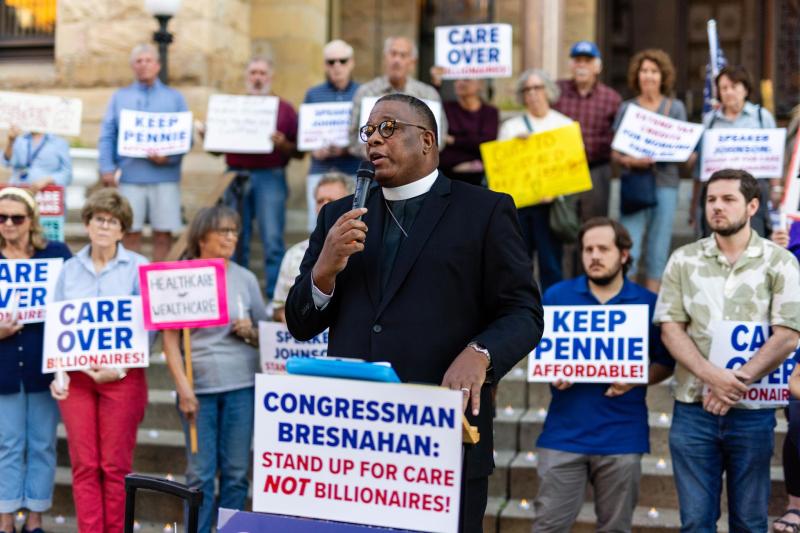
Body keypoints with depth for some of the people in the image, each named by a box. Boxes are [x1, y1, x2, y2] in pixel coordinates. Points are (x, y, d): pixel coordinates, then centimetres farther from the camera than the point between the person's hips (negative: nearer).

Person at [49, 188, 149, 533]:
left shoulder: (139, 268, -1)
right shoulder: (70, 269, 9)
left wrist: (119, 369, -13)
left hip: (123, 376, -3)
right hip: (75, 376, 3)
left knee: (116, 465, 1)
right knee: (84, 465, 2)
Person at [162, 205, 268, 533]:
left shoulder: (245, 279, 8)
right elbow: (170, 338, -2)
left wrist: (251, 332, -9)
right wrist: (183, 387, -10)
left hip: (240, 385, 2)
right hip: (199, 387, -2)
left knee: (236, 472, 6)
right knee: (200, 475, 2)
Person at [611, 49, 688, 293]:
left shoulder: (675, 107, 10)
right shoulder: (627, 108, 10)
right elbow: (615, 152, 7)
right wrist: (630, 161, -14)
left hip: (665, 182, 0)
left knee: (658, 248, 2)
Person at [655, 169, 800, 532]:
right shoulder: (684, 260, 6)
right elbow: (670, 327, -1)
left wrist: (739, 381, -17)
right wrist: (712, 376, -16)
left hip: (753, 412, -1)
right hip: (692, 409, 1)